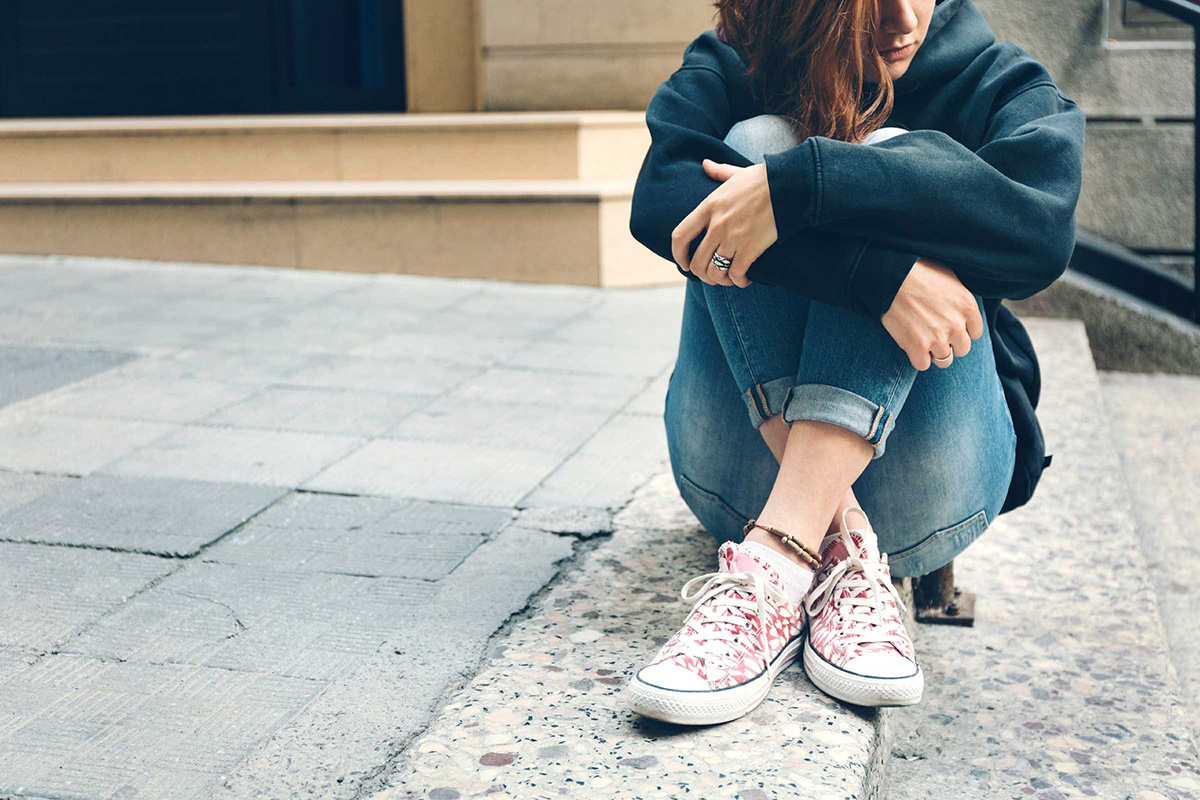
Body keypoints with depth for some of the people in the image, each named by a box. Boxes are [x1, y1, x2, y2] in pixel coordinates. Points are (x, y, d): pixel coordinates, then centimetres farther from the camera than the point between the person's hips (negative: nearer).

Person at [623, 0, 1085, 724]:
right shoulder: (729, 69, 5)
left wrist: (799, 185, -31)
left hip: (913, 486, 0)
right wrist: (877, 272, -31)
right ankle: (843, 554, -30)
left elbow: (1041, 229, -21)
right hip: (750, 466, 1)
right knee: (756, 140, -16)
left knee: (896, 152, -19)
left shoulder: (1001, 85, 3)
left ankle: (776, 559, -35)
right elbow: (660, 198, -19)